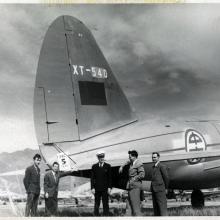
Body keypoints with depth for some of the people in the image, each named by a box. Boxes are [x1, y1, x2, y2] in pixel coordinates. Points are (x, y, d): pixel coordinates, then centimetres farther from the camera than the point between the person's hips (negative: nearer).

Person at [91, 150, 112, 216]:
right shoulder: (94, 166, 6)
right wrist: (92, 188, -3)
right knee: (96, 204, 3)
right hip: (97, 188, 1)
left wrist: (109, 187, -5)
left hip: (105, 188, -1)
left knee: (105, 204, 0)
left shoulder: (108, 166, 3)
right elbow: (92, 178, 5)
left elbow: (109, 178, 2)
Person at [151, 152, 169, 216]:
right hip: (154, 190, 8)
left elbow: (166, 178, -6)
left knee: (162, 207, -8)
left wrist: (166, 188, 1)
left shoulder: (162, 166, -7)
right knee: (155, 208, 8)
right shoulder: (154, 167, 18)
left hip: (160, 190, -8)